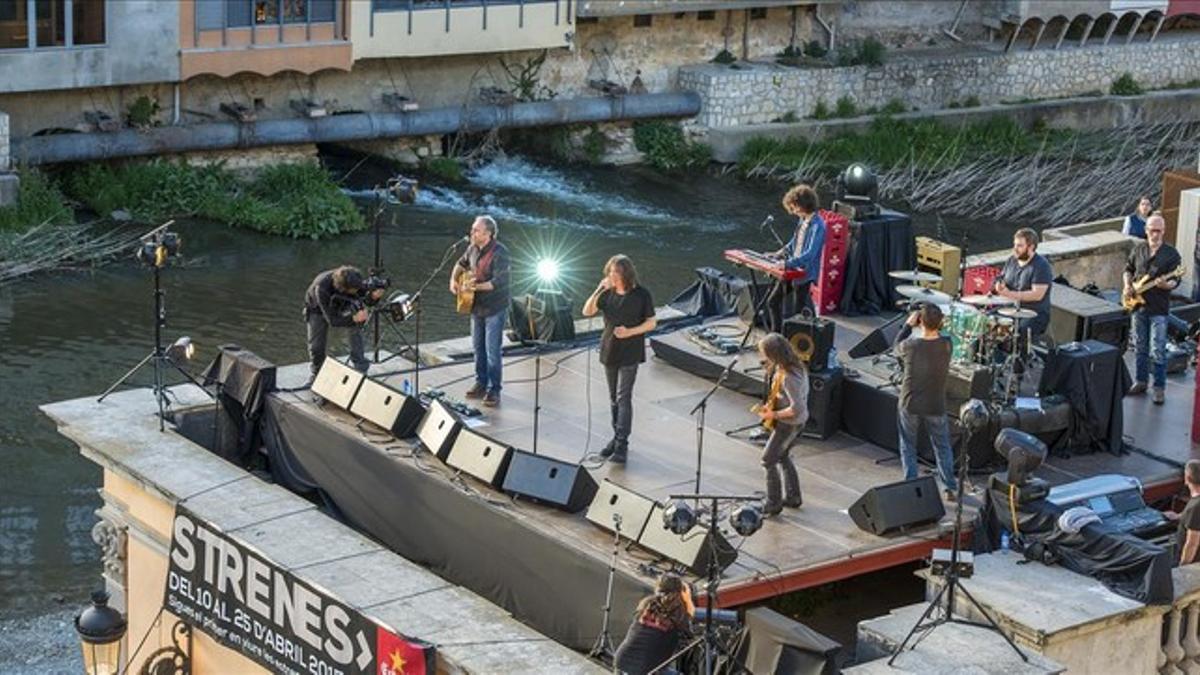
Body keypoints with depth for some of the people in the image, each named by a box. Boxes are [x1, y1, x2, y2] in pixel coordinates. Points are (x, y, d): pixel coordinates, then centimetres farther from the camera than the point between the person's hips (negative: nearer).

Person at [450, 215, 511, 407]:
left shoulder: (499, 253, -21)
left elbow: (498, 282, -27)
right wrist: (454, 280, 8)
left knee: (492, 351, -5)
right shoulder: (473, 248, 3)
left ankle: (494, 390, 4)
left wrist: (475, 286, -35)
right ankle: (481, 384, 27)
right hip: (477, 306, 8)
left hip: (494, 309, -8)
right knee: (478, 347, 14)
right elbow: (461, 263, 24)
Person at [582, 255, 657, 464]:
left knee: (623, 398, -10)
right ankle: (617, 437, 24)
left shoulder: (641, 294, -9)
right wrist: (599, 290, -17)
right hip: (609, 350, 5)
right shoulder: (608, 293, 2)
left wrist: (630, 332, -20)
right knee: (613, 398, 12)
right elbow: (587, 311, -4)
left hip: (630, 353, -5)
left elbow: (651, 323, -5)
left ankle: (622, 444, -10)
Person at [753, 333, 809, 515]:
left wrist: (773, 414, -20)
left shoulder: (788, 377, -33)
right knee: (782, 456, 23)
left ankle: (773, 504, 10)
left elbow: (796, 408, -32)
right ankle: (793, 497, 34)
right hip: (799, 419, 9)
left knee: (768, 460, 2)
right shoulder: (795, 364, -3)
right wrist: (771, 404, 6)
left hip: (790, 423, -9)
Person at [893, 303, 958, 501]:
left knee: (908, 447, 15)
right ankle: (950, 488, 23)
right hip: (936, 406, 2)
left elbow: (897, 348, 1)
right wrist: (934, 325, 2)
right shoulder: (946, 344, -16)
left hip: (910, 405, -2)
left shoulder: (910, 346, -22)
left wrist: (908, 325, 4)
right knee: (942, 447, 18)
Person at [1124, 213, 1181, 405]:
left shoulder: (1171, 253, -8)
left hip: (1159, 308, -5)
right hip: (1138, 304, 5)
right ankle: (1141, 381, 27)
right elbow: (1129, 269, 18)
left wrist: (1166, 284, -29)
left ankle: (1160, 388, 4)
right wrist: (1127, 286, 1)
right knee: (1140, 347, 14)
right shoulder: (1138, 249, 6)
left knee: (1158, 351, -4)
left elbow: (1176, 281, -8)